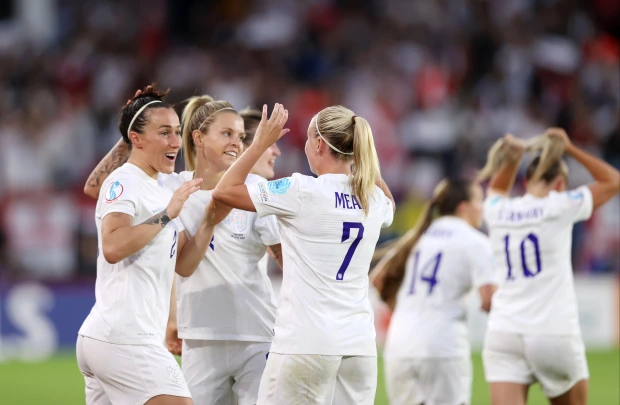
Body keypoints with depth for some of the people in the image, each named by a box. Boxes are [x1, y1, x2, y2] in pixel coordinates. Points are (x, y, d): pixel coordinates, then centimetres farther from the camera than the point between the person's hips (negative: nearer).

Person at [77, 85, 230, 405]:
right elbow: (112, 247, -25)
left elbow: (183, 263, 18)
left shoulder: (160, 190, 20)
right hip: (124, 340, -10)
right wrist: (167, 214, -21)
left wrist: (209, 222, 5)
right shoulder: (124, 182, -8)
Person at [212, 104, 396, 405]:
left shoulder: (303, 191, -9)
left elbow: (224, 191, -4)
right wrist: (363, 156, 29)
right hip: (359, 343, 6)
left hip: (306, 343, -5)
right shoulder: (375, 200, 9)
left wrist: (261, 143, 4)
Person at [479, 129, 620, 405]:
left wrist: (513, 158, 17)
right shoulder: (560, 208, -3)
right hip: (554, 335, -3)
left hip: (503, 335, 3)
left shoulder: (498, 212, 8)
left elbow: (497, 190, 35)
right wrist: (570, 149, 14)